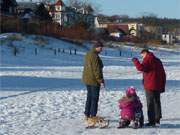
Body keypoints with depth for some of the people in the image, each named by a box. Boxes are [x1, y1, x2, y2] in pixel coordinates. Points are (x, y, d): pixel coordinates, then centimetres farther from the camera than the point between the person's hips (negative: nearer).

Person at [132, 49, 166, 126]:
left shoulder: (147, 59, -8)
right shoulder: (158, 61, 17)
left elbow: (141, 68, -23)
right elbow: (163, 74, 18)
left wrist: (135, 61, -7)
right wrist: (163, 86, 21)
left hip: (150, 86, -8)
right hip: (158, 86, 8)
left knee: (150, 103, -4)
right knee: (157, 102, 16)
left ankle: (152, 121, -6)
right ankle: (157, 120, 22)